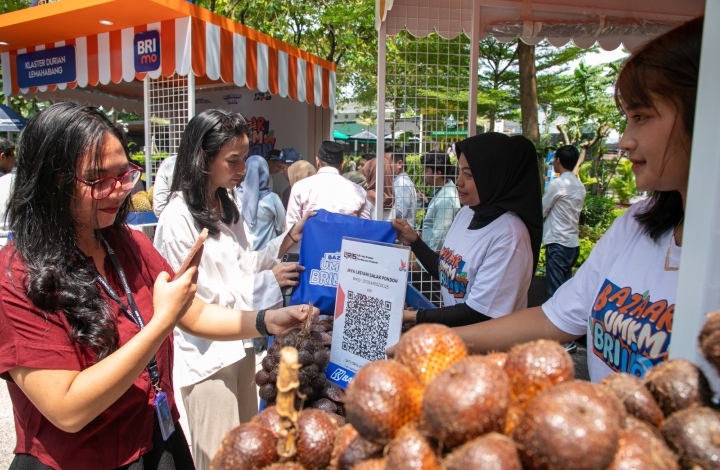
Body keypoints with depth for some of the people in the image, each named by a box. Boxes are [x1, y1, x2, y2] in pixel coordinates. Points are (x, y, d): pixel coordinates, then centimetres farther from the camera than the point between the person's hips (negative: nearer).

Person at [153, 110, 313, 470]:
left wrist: (287, 240, -2)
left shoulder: (227, 205, 4)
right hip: (207, 356, -7)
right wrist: (266, 282, -18)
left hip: (240, 344, 8)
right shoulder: (178, 218, -20)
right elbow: (196, 302, -19)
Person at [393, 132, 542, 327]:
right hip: (453, 333, 7)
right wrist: (414, 242, 3)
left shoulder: (508, 234, -21)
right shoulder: (467, 212, 3)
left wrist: (415, 317, -14)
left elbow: (479, 314, -20)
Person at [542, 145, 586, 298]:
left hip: (557, 242, -7)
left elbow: (542, 211, -5)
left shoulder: (557, 184, -13)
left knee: (555, 288, -2)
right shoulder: (580, 186, 9)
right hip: (573, 242, 7)